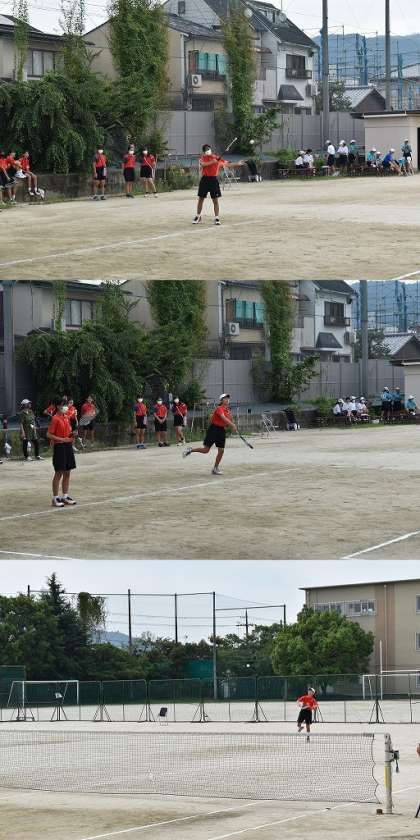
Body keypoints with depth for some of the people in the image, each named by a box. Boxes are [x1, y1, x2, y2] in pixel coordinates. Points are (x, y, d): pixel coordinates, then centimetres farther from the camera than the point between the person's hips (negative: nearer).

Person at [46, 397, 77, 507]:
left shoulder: (66, 417, 12)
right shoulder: (55, 419, -12)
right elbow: (49, 434, -14)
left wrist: (72, 435, 1)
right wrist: (62, 439, -22)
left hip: (68, 446, 8)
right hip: (59, 447, -8)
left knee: (67, 473, 11)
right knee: (59, 473, -4)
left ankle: (65, 496, 19)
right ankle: (55, 498, 2)